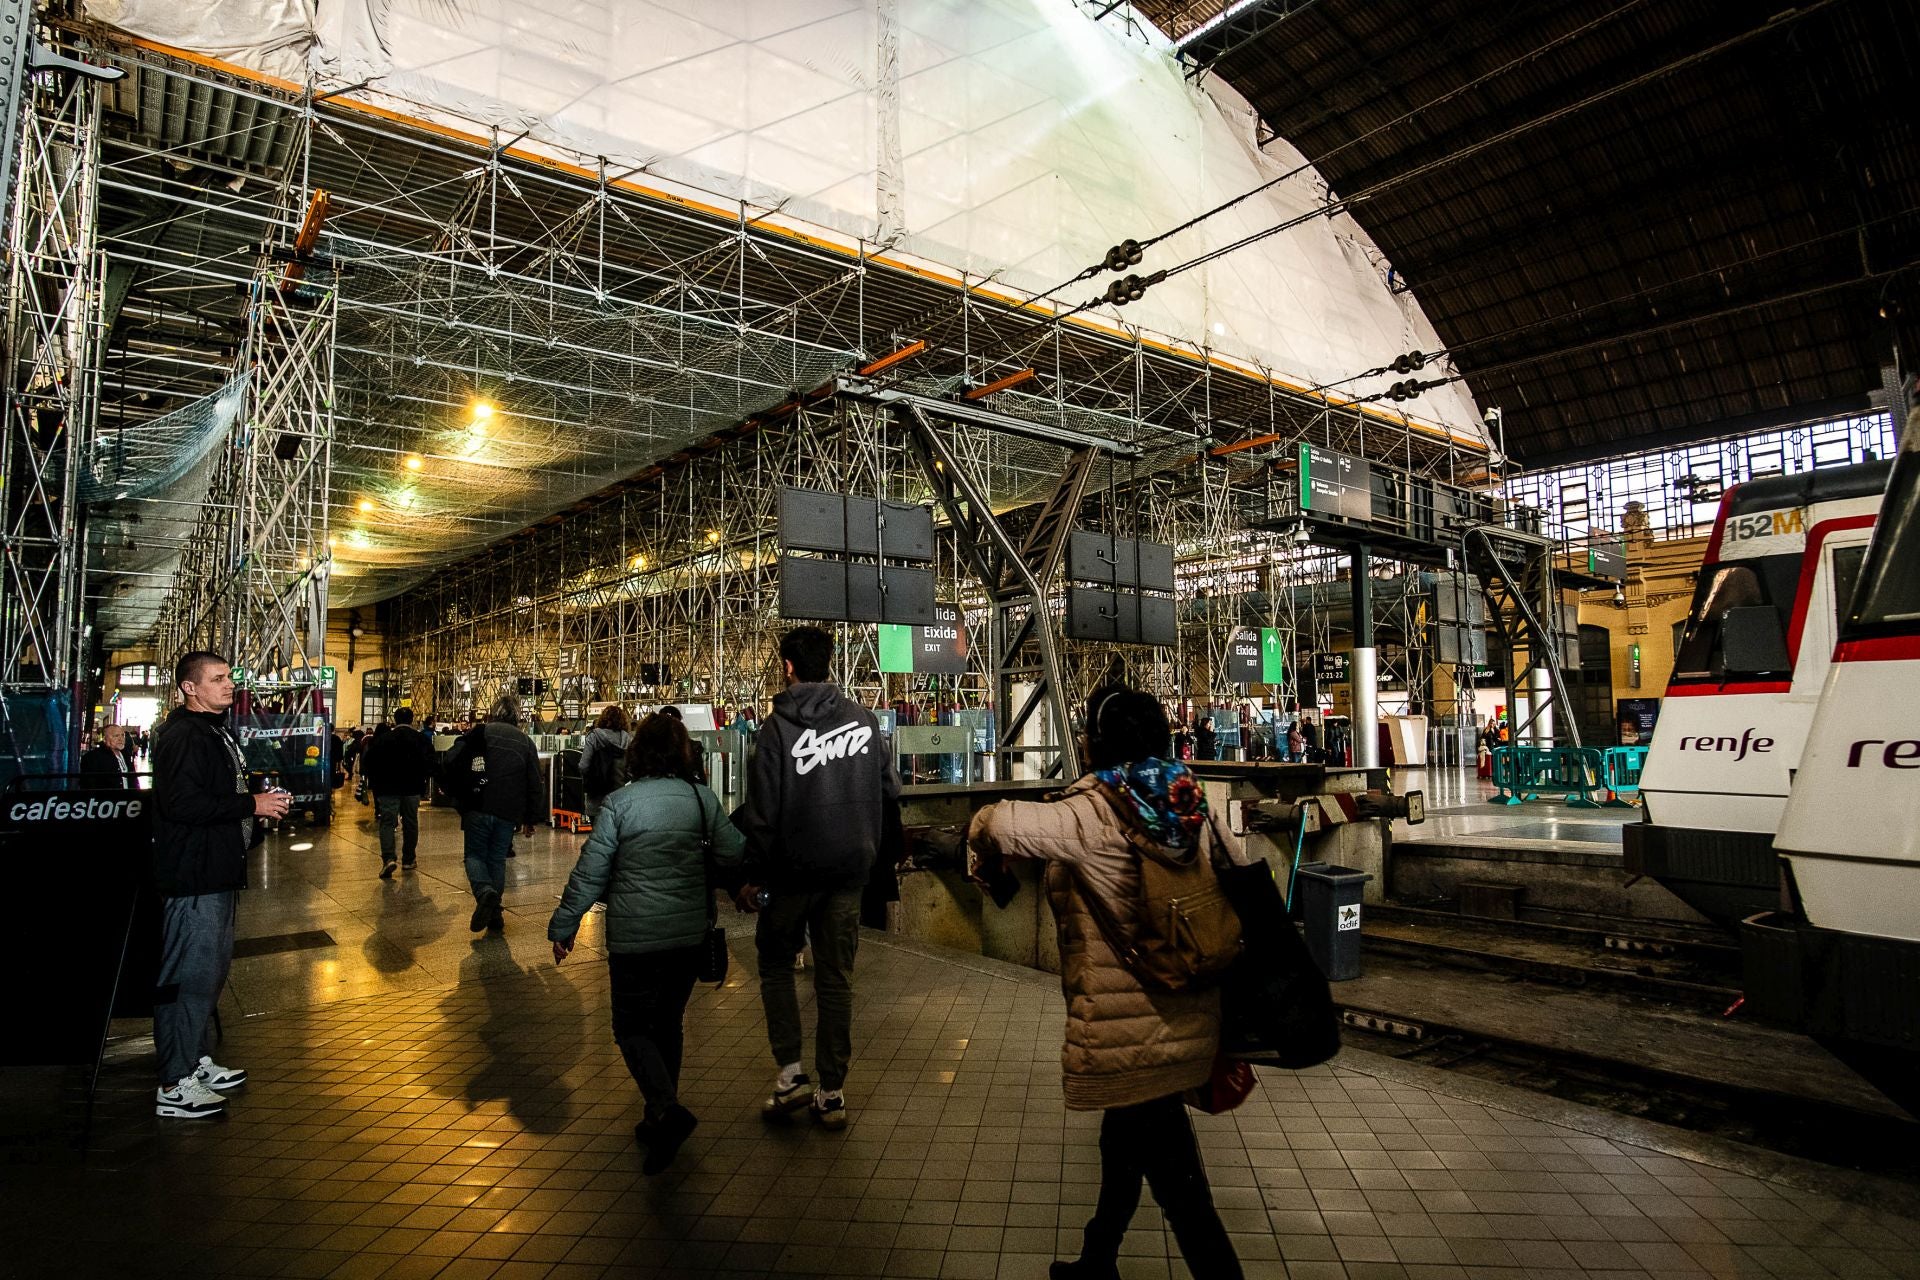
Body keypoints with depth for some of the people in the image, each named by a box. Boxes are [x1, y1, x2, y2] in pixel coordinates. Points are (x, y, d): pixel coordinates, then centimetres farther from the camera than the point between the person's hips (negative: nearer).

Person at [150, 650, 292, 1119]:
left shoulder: (215, 731, 17)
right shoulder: (183, 735, -16)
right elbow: (181, 803, -26)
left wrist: (260, 799, 8)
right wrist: (251, 804, -21)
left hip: (217, 871, 11)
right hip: (192, 875, -11)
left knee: (213, 967, 18)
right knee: (191, 975, -6)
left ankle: (198, 1060, 31)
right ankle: (175, 1087, 3)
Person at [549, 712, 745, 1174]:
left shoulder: (619, 802, -9)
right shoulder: (701, 798, -2)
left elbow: (590, 871, -7)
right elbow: (735, 853, 0)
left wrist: (562, 927, 4)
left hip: (635, 935, -3)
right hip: (690, 933, 4)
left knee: (632, 1027, 8)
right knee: (668, 1022, 18)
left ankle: (666, 1108, -13)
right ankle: (660, 1120, 25)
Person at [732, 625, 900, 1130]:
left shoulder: (776, 728, -11)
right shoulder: (863, 718, -1)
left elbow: (762, 811, -12)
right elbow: (892, 791, 5)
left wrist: (753, 876, -4)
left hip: (793, 869, -3)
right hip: (850, 869, 3)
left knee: (776, 963, 18)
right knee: (836, 978, 11)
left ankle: (791, 1073, 9)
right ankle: (832, 1093, 16)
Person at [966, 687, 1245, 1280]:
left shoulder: (1090, 815, -18)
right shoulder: (1194, 806, 0)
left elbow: (993, 825, -29)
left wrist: (990, 865, -6)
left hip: (1128, 1030, -8)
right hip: (1187, 1021, 8)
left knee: (1175, 1178, 5)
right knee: (1125, 1138, 27)